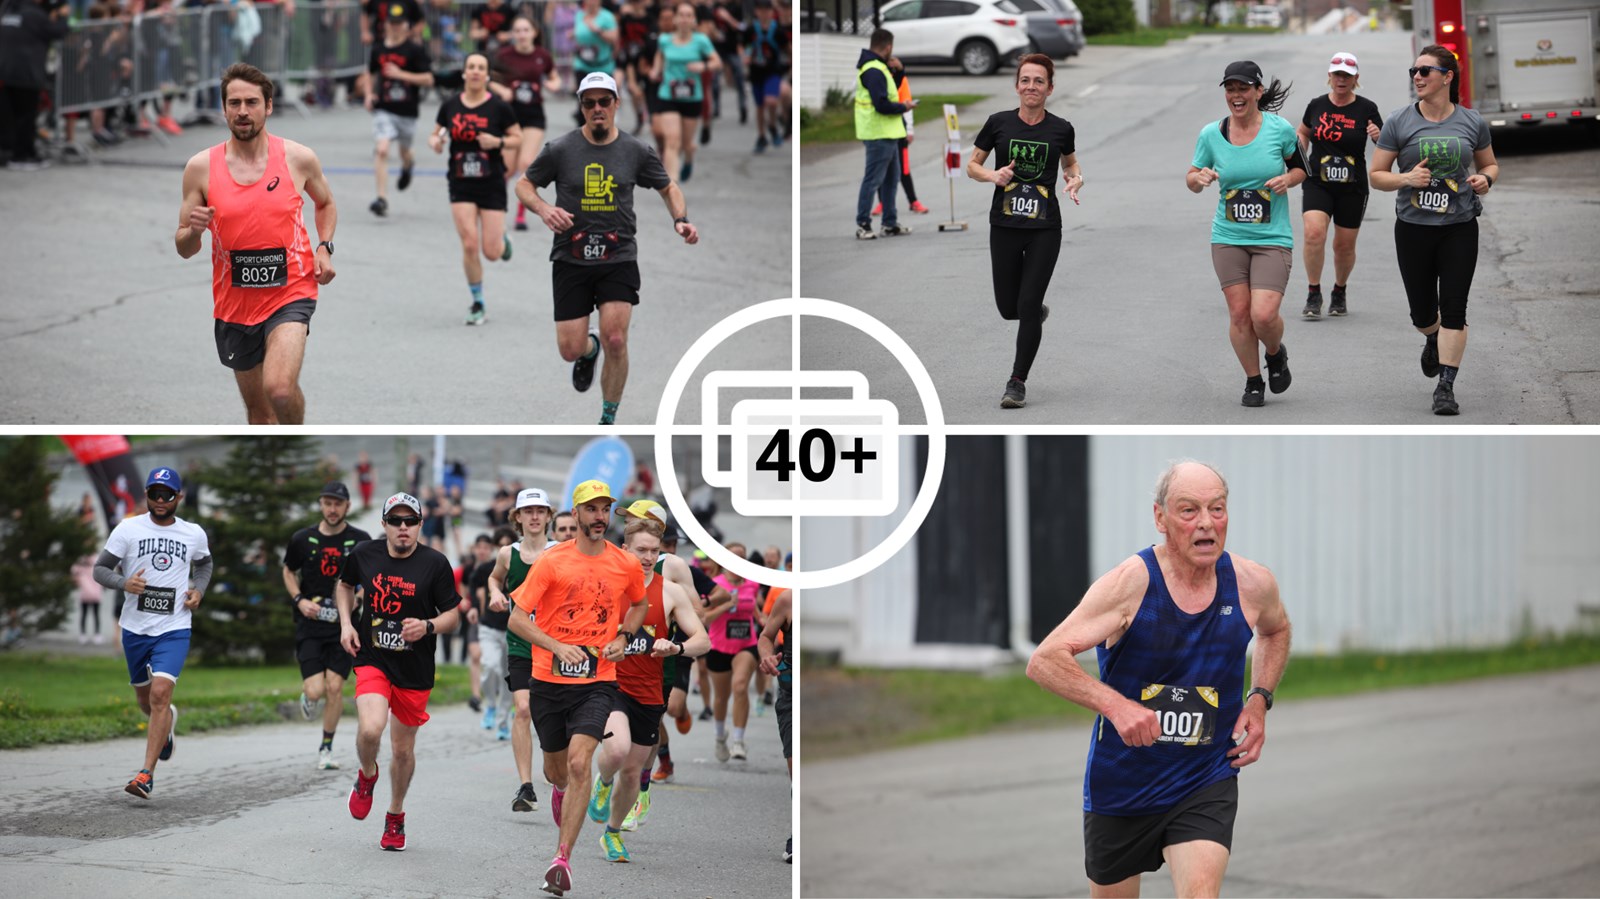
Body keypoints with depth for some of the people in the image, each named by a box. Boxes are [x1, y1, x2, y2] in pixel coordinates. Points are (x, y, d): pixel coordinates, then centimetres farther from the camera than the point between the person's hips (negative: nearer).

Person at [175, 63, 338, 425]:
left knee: (280, 389, -26)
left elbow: (326, 204, 19)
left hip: (290, 292, -2)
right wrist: (193, 230, -19)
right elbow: (184, 249, 4)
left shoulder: (298, 158, -3)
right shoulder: (201, 167, -3)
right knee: (260, 414, 14)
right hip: (234, 303, 2)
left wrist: (324, 248, 2)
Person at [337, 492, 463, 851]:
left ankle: (395, 815, 36)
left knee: (403, 749, 11)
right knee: (370, 730, -25)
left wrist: (428, 627, -21)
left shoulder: (435, 563, -8)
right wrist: (346, 623, 6)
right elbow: (345, 584, 20)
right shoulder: (364, 554, -2)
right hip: (372, 660, 0)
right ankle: (367, 777, 10)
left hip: (415, 670, 0)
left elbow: (453, 614, -1)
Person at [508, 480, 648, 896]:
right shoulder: (552, 561, -7)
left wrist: (623, 638, 3)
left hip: (597, 682, 0)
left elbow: (639, 605, 23)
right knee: (557, 769, 15)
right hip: (549, 679, 1)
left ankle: (562, 859, -19)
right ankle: (560, 789, 55)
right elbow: (517, 617, -9)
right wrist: (557, 646, -23)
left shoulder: (627, 565, 1)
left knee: (579, 763, -19)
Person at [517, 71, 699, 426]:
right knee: (570, 350, -2)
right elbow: (524, 184, 8)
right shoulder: (560, 150, -2)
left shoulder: (636, 152, 2)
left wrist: (681, 220, -2)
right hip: (571, 260, 0)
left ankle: (608, 422, 3)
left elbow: (668, 187, 17)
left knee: (615, 341, -15)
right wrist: (543, 208, -13)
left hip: (619, 259, 0)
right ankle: (590, 349, 39)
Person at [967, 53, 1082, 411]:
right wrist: (993, 175, -14)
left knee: (1028, 306, -7)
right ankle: (1039, 314, 44)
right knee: (1008, 307, 7)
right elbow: (972, 166, 7)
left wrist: (1076, 178, -4)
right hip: (1005, 227, 1)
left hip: (1044, 229, -1)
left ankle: (1018, 382, 3)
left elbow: (1070, 163, 18)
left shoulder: (1061, 129, -1)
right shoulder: (999, 123, -2)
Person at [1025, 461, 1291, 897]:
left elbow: (1275, 630, 21)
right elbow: (1043, 661, -24)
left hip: (1207, 783, 1)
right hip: (1121, 783, -1)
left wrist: (1259, 699, 5)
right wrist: (1115, 705, -38)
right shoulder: (1130, 583, -18)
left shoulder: (1253, 584, -5)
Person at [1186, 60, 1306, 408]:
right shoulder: (1210, 135, -2)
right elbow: (1192, 180, 9)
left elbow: (1300, 167, 10)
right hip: (1228, 238, 2)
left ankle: (1276, 354, 21)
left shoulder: (1280, 129, -6)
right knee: (1239, 313, 1)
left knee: (1264, 315, -14)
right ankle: (1253, 382, 22)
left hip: (1272, 239, -2)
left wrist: (1287, 179, -12)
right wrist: (1199, 178, -14)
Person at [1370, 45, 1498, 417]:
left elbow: (1489, 164, 16)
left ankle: (1446, 387, -2)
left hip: (1459, 228, 0)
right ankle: (1433, 340, 46)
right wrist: (1406, 178, -19)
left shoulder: (1471, 122, 1)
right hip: (1413, 229, 0)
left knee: (1454, 309, -7)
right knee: (1422, 312, 9)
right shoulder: (1399, 122, -3)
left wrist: (1485, 179, -7)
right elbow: (1376, 175, 0)